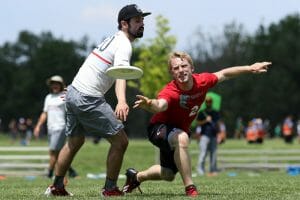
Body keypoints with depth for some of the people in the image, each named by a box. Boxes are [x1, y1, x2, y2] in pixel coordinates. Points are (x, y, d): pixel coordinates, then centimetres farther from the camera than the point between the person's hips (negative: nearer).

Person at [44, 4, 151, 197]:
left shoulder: (113, 39, 16)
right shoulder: (124, 45, -14)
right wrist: (121, 101, -50)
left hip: (73, 93, 10)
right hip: (88, 99, -10)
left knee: (74, 142, 24)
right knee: (120, 141, -4)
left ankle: (56, 187, 32)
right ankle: (110, 189, 1)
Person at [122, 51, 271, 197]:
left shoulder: (202, 81, -21)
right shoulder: (170, 92, -38)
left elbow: (224, 74, -1)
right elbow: (160, 105, -62)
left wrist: (250, 68, 2)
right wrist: (150, 104, -84)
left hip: (181, 130, 7)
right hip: (160, 128, -7)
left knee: (168, 175, 20)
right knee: (181, 138, -41)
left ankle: (137, 176, 49)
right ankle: (190, 189, -34)